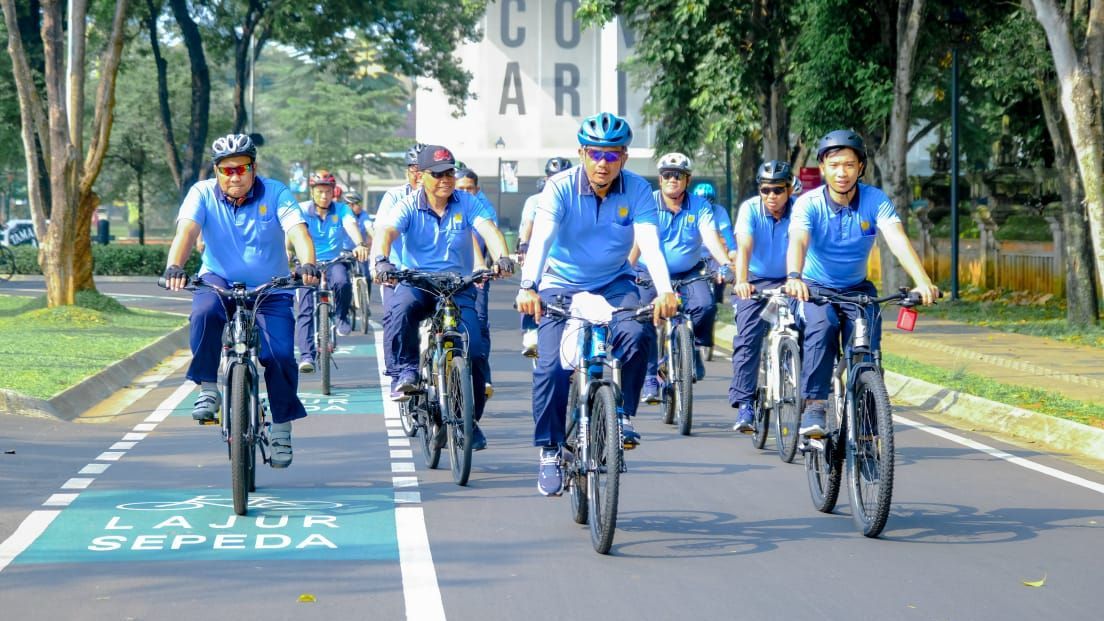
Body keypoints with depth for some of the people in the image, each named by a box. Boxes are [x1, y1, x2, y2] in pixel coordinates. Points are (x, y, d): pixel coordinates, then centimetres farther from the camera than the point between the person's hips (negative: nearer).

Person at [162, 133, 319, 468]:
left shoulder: (275, 193, -9)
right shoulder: (203, 193, -8)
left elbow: (297, 230, -24)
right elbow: (186, 230, -25)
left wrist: (308, 264, -45)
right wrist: (174, 267, -45)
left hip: (270, 290, 0)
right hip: (220, 281, 0)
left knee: (280, 354, -15)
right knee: (204, 313, -34)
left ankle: (281, 428, 6)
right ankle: (208, 390, -20)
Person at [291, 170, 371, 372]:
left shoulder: (341, 209, -1)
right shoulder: (302, 210, -5)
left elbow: (351, 225, -20)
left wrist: (360, 244, -42)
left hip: (334, 262, 0)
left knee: (342, 282, -34)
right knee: (305, 309, -16)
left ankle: (342, 317, -5)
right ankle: (306, 355, -16)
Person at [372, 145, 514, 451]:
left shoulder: (467, 203, -1)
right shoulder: (408, 207, -4)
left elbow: (488, 229, -18)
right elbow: (386, 231, -22)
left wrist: (502, 257, -39)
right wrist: (381, 260, -45)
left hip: (458, 286, 1)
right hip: (416, 283, -1)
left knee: (475, 351, -12)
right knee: (400, 309, -37)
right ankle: (404, 373, -24)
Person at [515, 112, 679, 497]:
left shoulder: (637, 191, -12)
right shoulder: (560, 187, -15)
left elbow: (649, 243, -25)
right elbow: (541, 239, -28)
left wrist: (665, 291, -42)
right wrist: (528, 287, -45)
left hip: (614, 284, 1)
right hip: (561, 286, -1)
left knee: (635, 334, -29)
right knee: (552, 366, -18)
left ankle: (622, 414, -7)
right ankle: (550, 451, -2)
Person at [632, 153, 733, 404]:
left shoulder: (700, 206, -5)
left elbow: (710, 237, -19)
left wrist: (725, 264, -37)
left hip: (688, 273, 1)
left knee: (705, 306, -25)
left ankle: (694, 350, 2)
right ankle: (650, 381, 0)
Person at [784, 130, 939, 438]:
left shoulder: (875, 200, -13)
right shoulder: (808, 203, -16)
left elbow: (898, 239, -27)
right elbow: (797, 241, -34)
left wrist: (922, 282, -43)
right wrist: (794, 277, -55)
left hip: (857, 290, 2)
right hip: (815, 288, -2)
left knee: (867, 346, -21)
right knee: (822, 329, -32)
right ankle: (813, 407, -30)